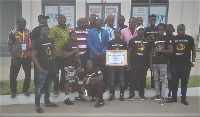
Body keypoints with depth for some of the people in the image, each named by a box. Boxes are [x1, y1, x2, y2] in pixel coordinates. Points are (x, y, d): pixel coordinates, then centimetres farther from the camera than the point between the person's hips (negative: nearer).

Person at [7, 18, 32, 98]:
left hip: (27, 57, 3)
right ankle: (13, 91, 20)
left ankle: (25, 90, 27)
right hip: (16, 57, -2)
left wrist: (31, 47, -7)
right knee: (13, 75, 3)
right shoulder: (12, 33, -5)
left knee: (28, 74, 9)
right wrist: (14, 58, -11)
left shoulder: (29, 32, 3)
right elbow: (10, 46, -5)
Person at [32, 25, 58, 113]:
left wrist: (53, 64, 14)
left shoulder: (51, 41, 10)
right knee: (39, 86, -3)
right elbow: (33, 56, -11)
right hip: (43, 68, -6)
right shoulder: (38, 41, -8)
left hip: (51, 67, 6)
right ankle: (37, 106, 3)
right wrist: (39, 67, -18)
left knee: (48, 86, 16)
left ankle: (47, 102, 30)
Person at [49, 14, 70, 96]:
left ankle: (62, 87, 27)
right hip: (57, 54, -5)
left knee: (64, 72, 14)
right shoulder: (54, 29, -5)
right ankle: (56, 89, 12)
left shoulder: (68, 29, 12)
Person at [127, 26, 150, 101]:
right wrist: (129, 63, -7)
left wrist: (149, 63, 6)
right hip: (134, 63, -2)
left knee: (142, 79, 6)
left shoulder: (147, 41, 10)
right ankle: (131, 93, 6)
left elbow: (149, 53, 12)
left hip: (144, 64, 3)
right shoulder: (132, 40, 2)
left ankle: (141, 94, 15)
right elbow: (129, 52, 0)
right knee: (133, 79, -3)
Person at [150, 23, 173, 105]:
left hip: (163, 63, -4)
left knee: (163, 80, -5)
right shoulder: (154, 39, 11)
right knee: (156, 79, 10)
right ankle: (158, 95, 22)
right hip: (155, 63, 4)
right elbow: (152, 52, 11)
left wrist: (160, 50, -13)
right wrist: (151, 63, 5)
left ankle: (162, 97, -2)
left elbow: (171, 50, -9)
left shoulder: (166, 39, 0)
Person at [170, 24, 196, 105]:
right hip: (174, 64, 1)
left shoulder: (190, 39, 4)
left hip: (186, 65, 0)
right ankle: (174, 98, 17)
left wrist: (193, 61, 1)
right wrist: (169, 61, 2)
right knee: (174, 82, 5)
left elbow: (193, 50, 9)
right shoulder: (173, 39, 5)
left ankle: (183, 98, 16)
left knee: (184, 82, 6)